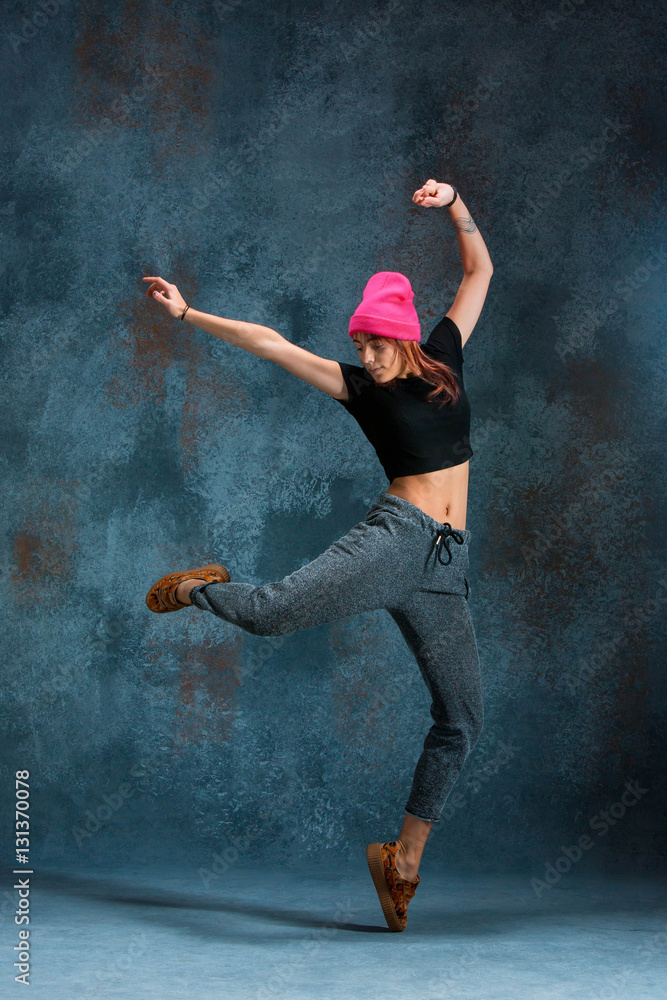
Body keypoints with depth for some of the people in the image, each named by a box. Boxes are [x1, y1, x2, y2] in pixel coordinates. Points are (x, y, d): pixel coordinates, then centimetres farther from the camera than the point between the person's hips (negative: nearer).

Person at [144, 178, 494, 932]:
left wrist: (455, 206, 5)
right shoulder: (360, 387, 6)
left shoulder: (443, 357, 14)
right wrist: (188, 314, 3)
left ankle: (403, 858, 15)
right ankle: (201, 589, 12)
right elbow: (270, 344, 4)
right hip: (396, 536, -3)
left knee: (462, 721, 3)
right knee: (272, 610, -24)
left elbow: (480, 269, 18)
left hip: (444, 569, 4)